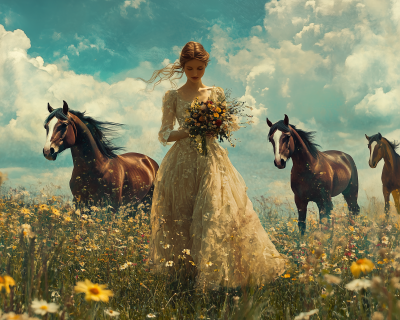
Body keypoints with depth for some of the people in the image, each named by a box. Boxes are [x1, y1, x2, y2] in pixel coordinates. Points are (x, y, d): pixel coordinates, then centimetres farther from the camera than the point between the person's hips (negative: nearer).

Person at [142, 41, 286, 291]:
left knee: (218, 213, -7)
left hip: (212, 160, 1)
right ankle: (183, 268, 11)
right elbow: (164, 135, 2)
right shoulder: (173, 97, 4)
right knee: (182, 218, 1)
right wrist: (188, 131, -16)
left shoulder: (216, 93, 8)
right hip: (183, 162, -1)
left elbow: (232, 124, 8)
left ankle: (215, 271, 0)